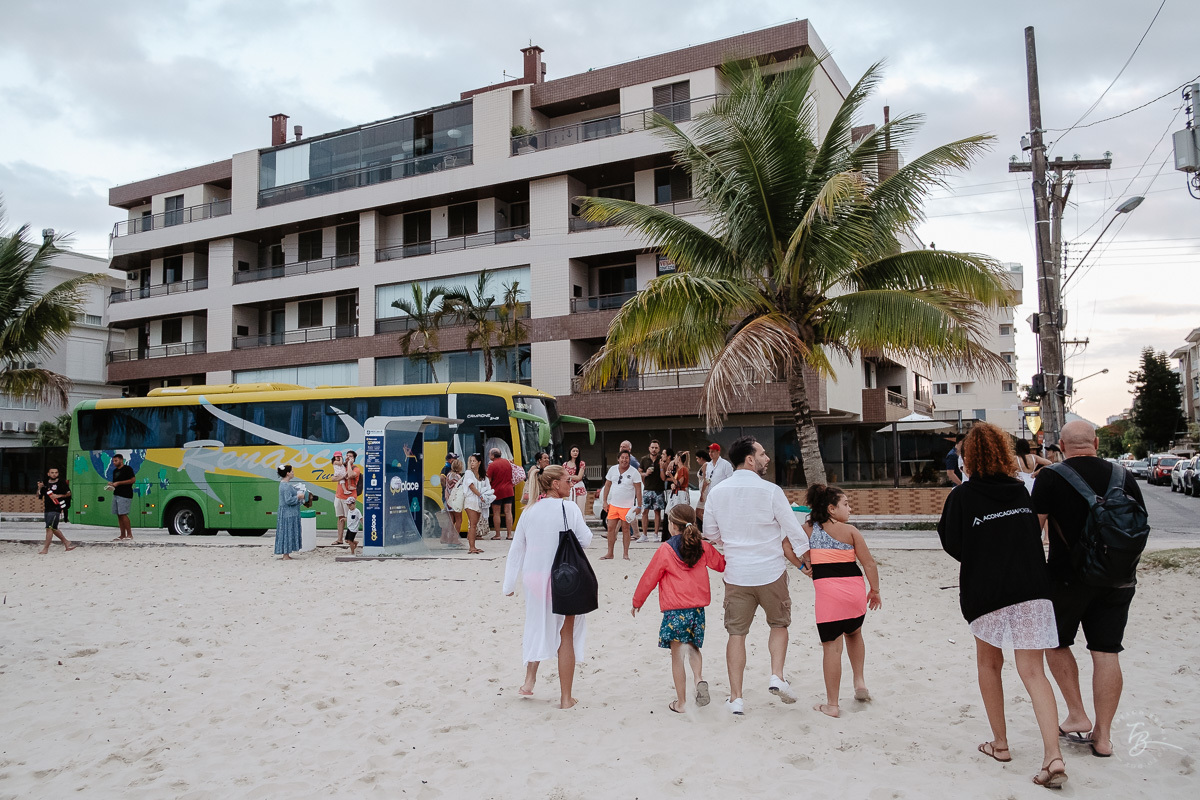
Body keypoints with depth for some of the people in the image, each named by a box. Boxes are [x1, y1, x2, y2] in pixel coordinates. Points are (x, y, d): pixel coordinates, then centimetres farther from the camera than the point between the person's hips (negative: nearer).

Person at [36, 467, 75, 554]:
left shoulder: (61, 483, -3)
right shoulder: (45, 483, 12)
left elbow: (69, 493, 1)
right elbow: (38, 495, 15)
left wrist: (59, 496, -13)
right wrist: (39, 488, -3)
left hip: (56, 509, -7)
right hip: (47, 509, 7)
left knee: (50, 528, -13)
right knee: (54, 529, 14)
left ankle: (46, 548, -10)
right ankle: (66, 542, 29)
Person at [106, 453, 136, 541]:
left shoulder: (127, 469, -5)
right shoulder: (115, 471, 20)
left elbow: (133, 479, -14)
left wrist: (118, 483, -14)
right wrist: (111, 484, 6)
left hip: (125, 495, -9)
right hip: (116, 494, 9)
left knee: (123, 514, -14)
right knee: (119, 515, 5)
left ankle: (129, 535, -11)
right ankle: (122, 535, 8)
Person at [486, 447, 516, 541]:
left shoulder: (492, 465, -12)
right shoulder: (507, 462, 6)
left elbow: (489, 480, -12)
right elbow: (512, 475, 16)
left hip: (497, 491, -5)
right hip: (509, 491, 5)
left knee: (496, 513, 4)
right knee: (508, 512, 5)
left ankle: (497, 534, 6)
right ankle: (509, 534, 4)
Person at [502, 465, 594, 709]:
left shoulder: (529, 512, 2)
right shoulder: (569, 508, -12)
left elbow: (516, 550, 6)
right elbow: (585, 541, -7)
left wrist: (509, 584, 12)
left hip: (534, 577, 4)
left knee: (537, 628, 25)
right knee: (566, 636, 7)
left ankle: (529, 680, 24)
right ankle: (566, 697, 13)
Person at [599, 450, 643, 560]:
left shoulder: (634, 472, -7)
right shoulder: (612, 469, 4)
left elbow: (638, 490, -6)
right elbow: (607, 486, 12)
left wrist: (639, 506, -10)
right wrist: (604, 501, 7)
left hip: (627, 506, -3)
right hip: (613, 504, 3)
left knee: (625, 528, 4)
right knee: (611, 528, 3)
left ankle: (626, 554, 14)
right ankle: (610, 553, 13)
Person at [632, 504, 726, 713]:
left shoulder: (665, 550, -6)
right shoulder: (703, 548, 4)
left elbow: (649, 578, 1)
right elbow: (722, 564, 21)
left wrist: (637, 601, 14)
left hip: (674, 609, -4)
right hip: (698, 608, 4)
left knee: (677, 656, 4)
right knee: (693, 647, 23)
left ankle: (681, 702, 9)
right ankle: (699, 678, -4)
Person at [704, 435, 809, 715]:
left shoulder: (716, 492, -1)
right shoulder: (770, 491, -12)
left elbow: (710, 534, 9)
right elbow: (795, 532, -7)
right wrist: (803, 562, 9)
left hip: (736, 573, 2)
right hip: (771, 571, -2)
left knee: (736, 633, 8)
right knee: (779, 624, 20)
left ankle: (736, 698, 8)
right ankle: (777, 676, 4)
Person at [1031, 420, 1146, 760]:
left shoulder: (1050, 478, -10)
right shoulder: (1123, 476, 2)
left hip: (1067, 576, -3)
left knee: (1056, 642, 16)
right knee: (1107, 653, 7)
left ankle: (1077, 716, 14)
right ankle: (1103, 735, 12)